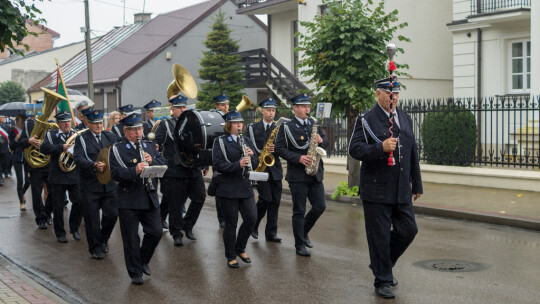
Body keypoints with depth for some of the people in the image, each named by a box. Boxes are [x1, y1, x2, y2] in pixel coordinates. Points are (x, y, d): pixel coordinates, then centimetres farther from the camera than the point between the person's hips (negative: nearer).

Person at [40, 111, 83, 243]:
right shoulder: (51, 135, 4)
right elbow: (44, 148, -14)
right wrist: (61, 147, -24)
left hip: (75, 176, 1)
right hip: (58, 176, -1)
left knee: (79, 203, -3)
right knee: (58, 206, 4)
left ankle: (74, 228, 18)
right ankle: (60, 233, 17)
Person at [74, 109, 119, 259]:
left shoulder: (110, 137, 11)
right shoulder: (81, 139, -2)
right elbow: (78, 159, -14)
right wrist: (94, 165, -30)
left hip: (109, 183, 3)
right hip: (90, 185, -3)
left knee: (112, 214, 1)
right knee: (92, 218, 1)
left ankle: (103, 239, 27)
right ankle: (95, 248, 16)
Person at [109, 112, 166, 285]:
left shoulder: (149, 147, 14)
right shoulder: (117, 150, -3)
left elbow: (164, 165, 8)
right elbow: (115, 174, -15)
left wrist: (152, 161, -12)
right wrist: (135, 171, -30)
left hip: (150, 198, 4)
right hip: (128, 201, -4)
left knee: (156, 232, 3)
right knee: (131, 239, 3)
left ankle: (143, 260, 29)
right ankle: (135, 273, 17)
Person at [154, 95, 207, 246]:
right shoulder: (165, 126, 1)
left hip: (194, 170, 4)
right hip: (174, 172, -4)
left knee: (200, 197, 0)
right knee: (175, 203, 0)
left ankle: (187, 225, 20)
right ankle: (177, 234, 13)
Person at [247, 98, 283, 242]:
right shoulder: (253, 128, 5)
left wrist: (275, 149, -15)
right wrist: (263, 151, -13)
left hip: (275, 169, 3)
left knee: (275, 201, 2)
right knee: (266, 198, -13)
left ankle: (271, 233, 10)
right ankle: (254, 224, 11)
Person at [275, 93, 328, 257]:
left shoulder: (314, 123, 11)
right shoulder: (286, 127, -5)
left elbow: (326, 142, 15)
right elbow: (280, 148, -10)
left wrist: (321, 141, -9)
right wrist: (298, 158, -20)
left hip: (315, 174, 5)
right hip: (297, 175, -5)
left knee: (320, 206, 5)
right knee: (299, 211, 1)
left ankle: (304, 231, 29)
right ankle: (300, 245, 10)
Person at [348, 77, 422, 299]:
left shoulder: (405, 119, 14)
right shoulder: (366, 120, -5)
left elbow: (413, 153, 19)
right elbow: (354, 149, -15)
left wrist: (417, 184, 19)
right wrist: (381, 148, -29)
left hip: (401, 191, 6)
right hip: (376, 190, -6)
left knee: (408, 229, 6)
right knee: (380, 237, 1)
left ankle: (382, 263, 30)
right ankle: (382, 281, 14)